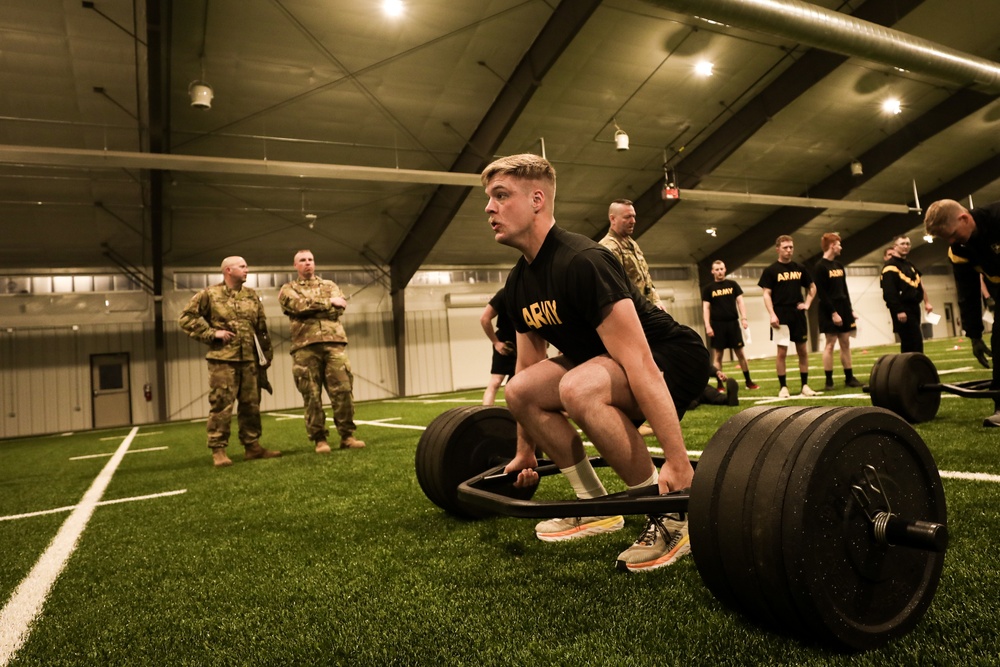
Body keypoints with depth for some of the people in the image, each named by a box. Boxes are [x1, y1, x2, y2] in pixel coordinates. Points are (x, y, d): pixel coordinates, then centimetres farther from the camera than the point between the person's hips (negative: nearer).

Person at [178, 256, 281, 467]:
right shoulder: (209, 295, 0)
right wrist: (212, 333, -8)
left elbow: (262, 327, 16)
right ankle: (218, 450, 3)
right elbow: (186, 318, 0)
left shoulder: (252, 296, 13)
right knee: (221, 405, -4)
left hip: (250, 359, 5)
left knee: (251, 404, 8)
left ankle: (252, 446, 16)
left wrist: (266, 353, 12)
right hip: (222, 359, -4)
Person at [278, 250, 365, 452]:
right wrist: (328, 302, -3)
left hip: (334, 343, 1)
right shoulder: (288, 289, 16)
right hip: (305, 347, -1)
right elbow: (299, 306, -7)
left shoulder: (329, 285, 22)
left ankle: (347, 436, 4)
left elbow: (340, 307, 2)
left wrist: (312, 307, -4)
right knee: (312, 395, -1)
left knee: (343, 390, -5)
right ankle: (319, 439, 7)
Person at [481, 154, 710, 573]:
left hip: (675, 358, -9)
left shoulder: (581, 263, -27)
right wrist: (525, 451, 17)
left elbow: (639, 363, -33)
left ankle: (669, 518, -16)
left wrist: (677, 463, -35)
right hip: (606, 362, 9)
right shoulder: (518, 284, 1)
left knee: (579, 389, -36)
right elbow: (528, 367, 11)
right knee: (519, 391, -3)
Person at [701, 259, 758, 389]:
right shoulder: (708, 289, 4)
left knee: (740, 353, 5)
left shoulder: (733, 284, 8)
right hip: (717, 325, -1)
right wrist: (707, 326, -9)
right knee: (718, 355, 1)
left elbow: (740, 301, 5)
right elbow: (706, 308, 1)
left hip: (733, 323, 1)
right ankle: (720, 385, 6)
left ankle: (749, 382, 13)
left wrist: (744, 318, -7)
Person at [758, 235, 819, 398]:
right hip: (781, 316, -4)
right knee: (782, 352, -2)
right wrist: (772, 314, -15)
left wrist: (807, 303, 6)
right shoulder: (771, 270, -2)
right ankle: (783, 387, 4)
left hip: (798, 315, 4)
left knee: (802, 351, 7)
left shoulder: (799, 268, 10)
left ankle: (805, 385, 15)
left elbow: (812, 287, 21)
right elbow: (767, 294, -6)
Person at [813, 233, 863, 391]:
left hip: (843, 308, 8)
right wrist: (833, 312, -18)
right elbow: (821, 293, -15)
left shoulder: (839, 265, 15)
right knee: (830, 344, -6)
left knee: (845, 343, 8)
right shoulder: (820, 266, -10)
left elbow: (844, 290, 19)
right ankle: (829, 381, -3)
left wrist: (850, 309, 13)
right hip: (829, 311, -8)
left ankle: (849, 378, 13)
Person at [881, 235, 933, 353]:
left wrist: (927, 302, 16)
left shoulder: (910, 265, 21)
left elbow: (919, 285, 26)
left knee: (909, 344, 11)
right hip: (902, 310, -9)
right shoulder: (890, 266, -10)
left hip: (914, 307, 9)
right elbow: (889, 292, -19)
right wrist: (898, 311, -23)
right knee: (915, 343, -13)